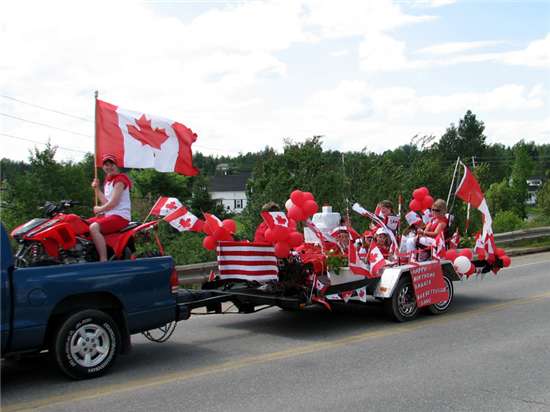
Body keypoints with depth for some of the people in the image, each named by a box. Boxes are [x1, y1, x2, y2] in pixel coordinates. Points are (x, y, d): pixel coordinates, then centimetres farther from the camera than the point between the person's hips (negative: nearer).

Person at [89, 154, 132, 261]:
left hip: (121, 216, -10)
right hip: (109, 215, 10)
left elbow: (113, 203, -15)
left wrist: (99, 209, 0)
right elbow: (106, 202, 12)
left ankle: (104, 261, -35)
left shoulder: (120, 179, -9)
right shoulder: (108, 180, 20)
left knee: (94, 227, -31)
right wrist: (96, 189, 5)